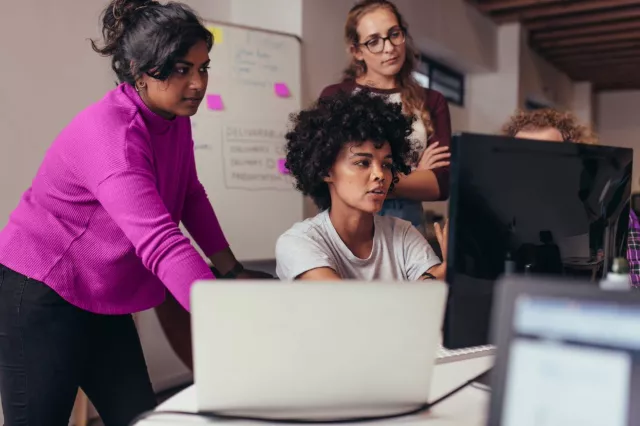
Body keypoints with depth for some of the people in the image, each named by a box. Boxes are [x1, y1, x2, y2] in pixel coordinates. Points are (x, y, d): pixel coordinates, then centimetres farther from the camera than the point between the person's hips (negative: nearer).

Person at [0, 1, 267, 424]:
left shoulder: (175, 116, -1)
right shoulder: (110, 133, -27)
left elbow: (191, 195, 11)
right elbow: (159, 242, -38)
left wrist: (232, 270, 6)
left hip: (101, 302, 8)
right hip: (41, 297, -8)